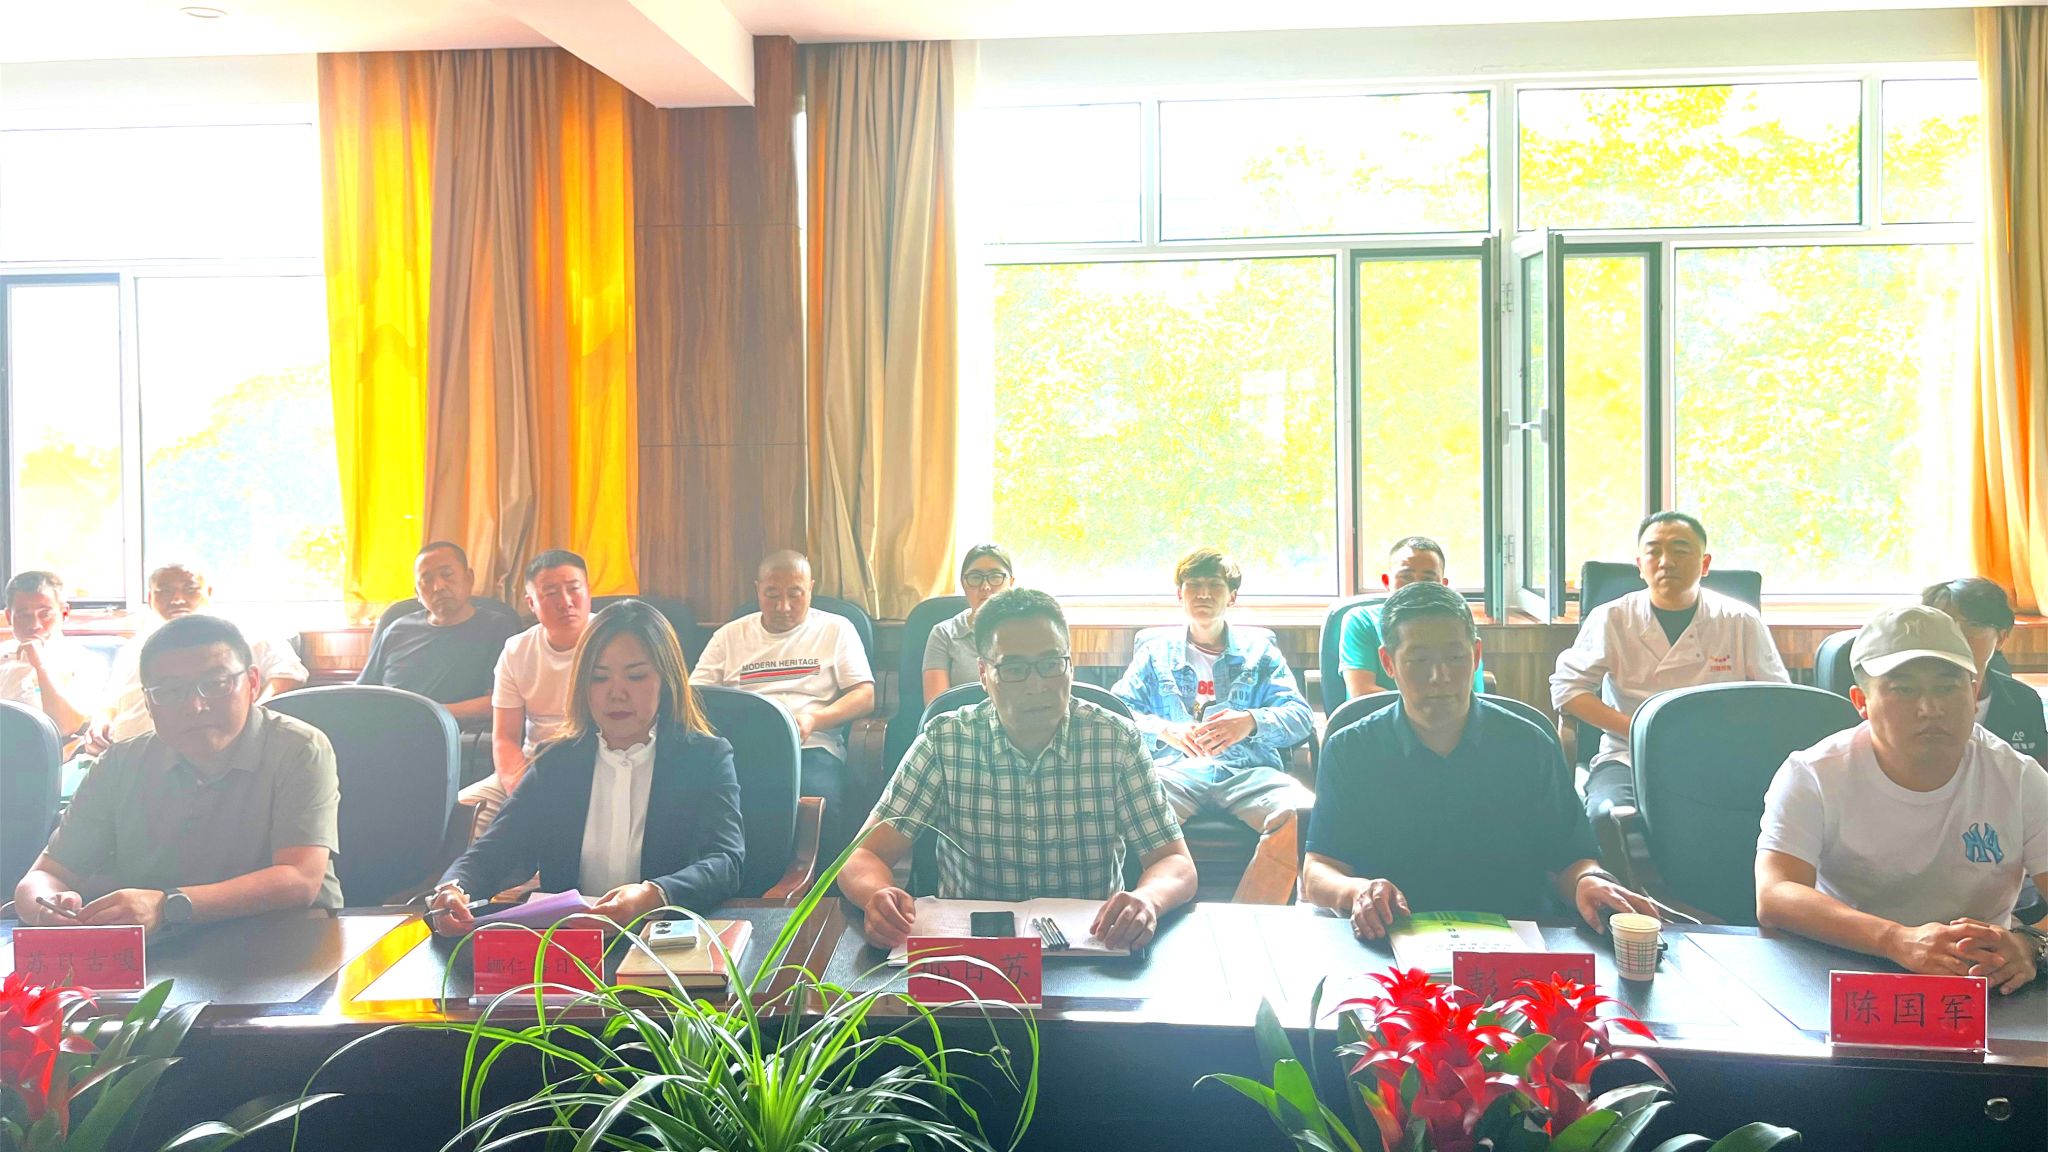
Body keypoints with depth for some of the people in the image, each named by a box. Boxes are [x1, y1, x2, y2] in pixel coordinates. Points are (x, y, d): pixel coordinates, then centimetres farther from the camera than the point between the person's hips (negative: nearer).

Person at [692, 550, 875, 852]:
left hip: (811, 747, -2)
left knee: (819, 801, -37)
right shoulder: (729, 636, 23)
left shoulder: (836, 629, 18)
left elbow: (865, 696, 10)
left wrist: (814, 719, -10)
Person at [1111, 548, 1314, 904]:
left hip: (1248, 769, 1)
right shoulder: (1156, 651, 24)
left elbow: (1301, 715, 10)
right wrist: (1165, 729, -9)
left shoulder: (1258, 650, 22)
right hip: (1177, 768, 0)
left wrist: (1251, 722, -12)